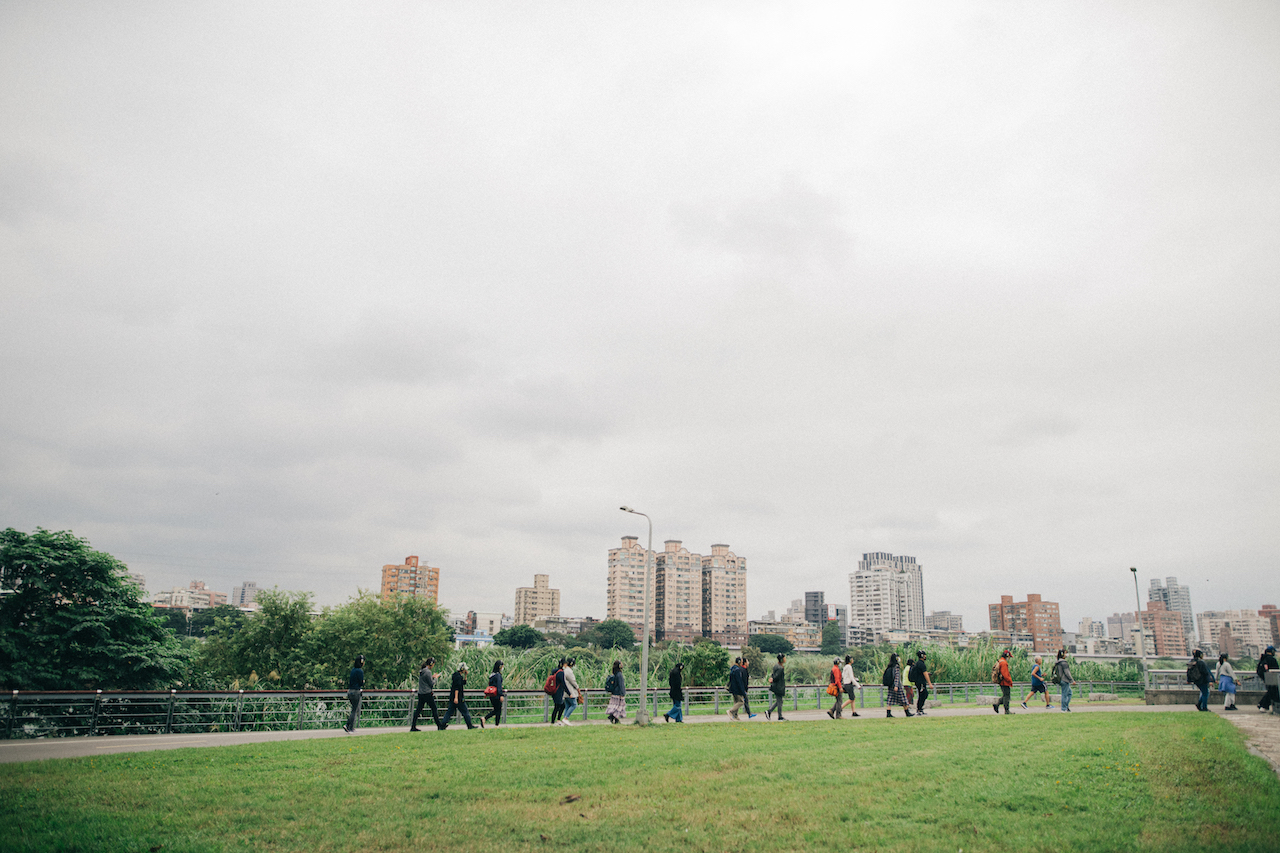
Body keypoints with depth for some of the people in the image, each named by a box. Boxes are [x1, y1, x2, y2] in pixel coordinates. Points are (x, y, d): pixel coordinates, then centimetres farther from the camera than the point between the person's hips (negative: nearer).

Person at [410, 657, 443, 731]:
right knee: (434, 709, 2)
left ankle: (413, 726, 6)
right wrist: (434, 678, 3)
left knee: (418, 710, 8)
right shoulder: (428, 672, -16)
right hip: (427, 694, -8)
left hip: (420, 694, 8)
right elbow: (431, 684, -13)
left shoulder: (421, 671, 10)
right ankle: (439, 726, 6)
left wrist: (432, 677, 14)